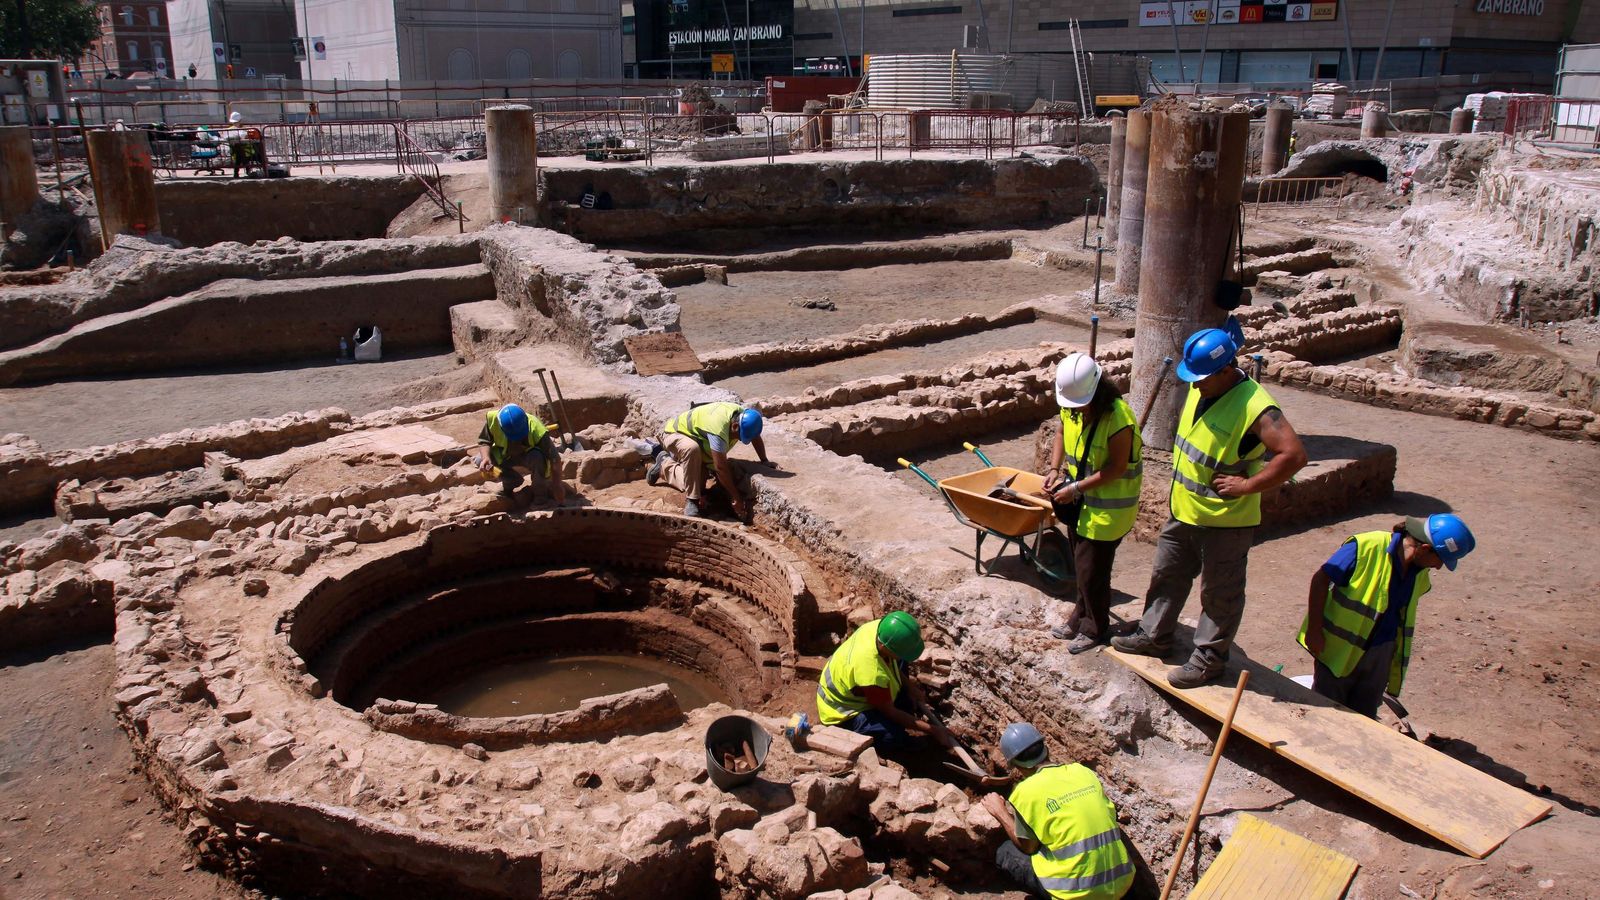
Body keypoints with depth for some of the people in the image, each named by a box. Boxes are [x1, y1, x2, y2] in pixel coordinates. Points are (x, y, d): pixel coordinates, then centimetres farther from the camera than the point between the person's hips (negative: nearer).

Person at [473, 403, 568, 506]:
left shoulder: (536, 429, -36)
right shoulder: (492, 419, -30)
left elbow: (555, 459, -31)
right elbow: (484, 441, -17)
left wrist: (557, 486, -30)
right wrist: (486, 458, -38)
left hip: (530, 457, -3)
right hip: (505, 456, 4)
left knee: (537, 457, -38)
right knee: (479, 459, -22)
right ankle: (510, 482, 3)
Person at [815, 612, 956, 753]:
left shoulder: (879, 627, -22)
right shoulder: (873, 674, -42)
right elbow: (889, 712, -23)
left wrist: (909, 686, 1)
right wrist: (931, 729, -18)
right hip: (841, 712, -8)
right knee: (898, 739, -25)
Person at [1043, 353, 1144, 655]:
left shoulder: (1118, 418, -28)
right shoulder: (1071, 408, -5)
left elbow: (1116, 468, -25)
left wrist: (1075, 488, -24)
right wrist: (1055, 469, -3)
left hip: (1108, 506, -7)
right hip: (1081, 503, 7)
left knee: (1092, 570, 1)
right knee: (1081, 564, 19)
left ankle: (1095, 629, 20)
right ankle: (1081, 618, 36)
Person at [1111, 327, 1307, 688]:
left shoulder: (1255, 407, -26)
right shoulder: (1199, 390, 0)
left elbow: (1294, 455, -31)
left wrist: (1246, 486, -26)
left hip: (1225, 522, -8)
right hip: (1183, 512, 8)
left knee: (1219, 594, 9)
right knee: (1167, 576, 22)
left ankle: (1208, 659, 24)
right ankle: (1154, 636, 39)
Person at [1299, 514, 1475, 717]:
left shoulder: (1420, 575, 2)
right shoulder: (1367, 547, -21)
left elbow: (1403, 615, 14)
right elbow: (1321, 579, -19)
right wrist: (1314, 630, -19)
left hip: (1380, 655, 6)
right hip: (1340, 649, -6)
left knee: (1364, 717, 13)